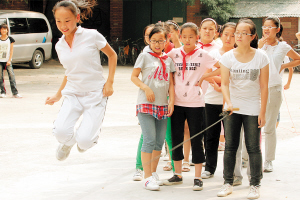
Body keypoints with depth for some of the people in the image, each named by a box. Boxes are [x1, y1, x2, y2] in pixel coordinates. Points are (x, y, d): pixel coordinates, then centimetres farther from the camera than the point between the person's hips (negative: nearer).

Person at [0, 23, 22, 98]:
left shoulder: (10, 39, 4)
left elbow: (11, 50, 2)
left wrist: (9, 60, -6)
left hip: (7, 61, -1)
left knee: (12, 76, -8)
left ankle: (15, 93, -9)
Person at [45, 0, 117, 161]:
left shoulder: (92, 36, -7)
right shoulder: (60, 46, 7)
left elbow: (112, 55, 5)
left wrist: (109, 82, -3)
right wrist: (58, 96, 23)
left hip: (95, 93, -3)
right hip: (72, 93, 3)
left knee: (84, 141, -18)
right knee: (61, 132, -23)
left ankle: (90, 135, 22)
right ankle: (68, 142, 17)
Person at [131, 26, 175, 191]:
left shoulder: (168, 60, 13)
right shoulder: (145, 56, 1)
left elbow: (171, 83, 13)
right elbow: (134, 76, 1)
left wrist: (172, 101, 3)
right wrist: (145, 87, -14)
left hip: (162, 105, 5)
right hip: (146, 103, -5)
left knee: (160, 141, 7)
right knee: (149, 139, -13)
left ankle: (153, 171, 24)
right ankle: (147, 177, -9)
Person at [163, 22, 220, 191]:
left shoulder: (202, 54, -3)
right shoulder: (174, 53, 4)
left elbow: (222, 67, -2)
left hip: (195, 103, -3)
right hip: (177, 102, 3)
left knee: (196, 140, 2)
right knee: (176, 138, 9)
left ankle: (198, 178, 9)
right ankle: (178, 175, 22)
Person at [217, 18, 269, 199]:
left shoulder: (261, 57, -7)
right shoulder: (228, 57, -4)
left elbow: (264, 87, -4)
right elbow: (224, 83, -7)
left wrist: (263, 112, -6)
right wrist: (228, 103, -24)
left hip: (253, 109, -2)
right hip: (232, 108, 2)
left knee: (253, 147, 2)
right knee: (230, 146, 6)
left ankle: (255, 185, 12)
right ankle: (228, 183, 16)